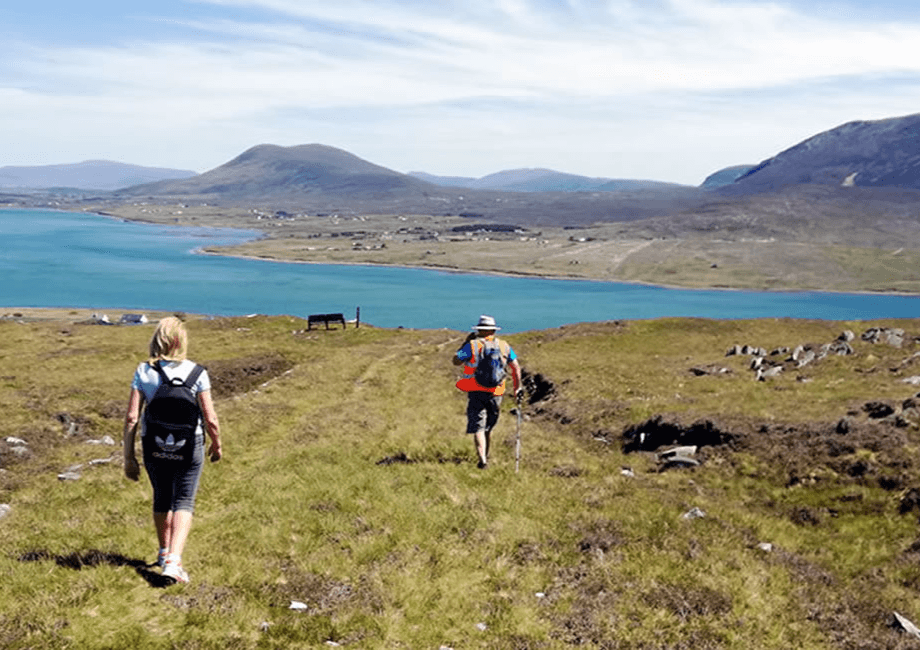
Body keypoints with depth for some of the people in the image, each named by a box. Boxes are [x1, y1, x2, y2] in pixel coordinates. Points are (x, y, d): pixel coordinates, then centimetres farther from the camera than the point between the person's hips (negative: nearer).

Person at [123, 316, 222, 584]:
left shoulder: (143, 372, -6)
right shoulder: (196, 372, -10)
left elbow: (131, 418, -7)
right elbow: (210, 418, -8)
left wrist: (128, 457, 0)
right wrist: (217, 445, 10)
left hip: (154, 446, 2)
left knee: (162, 499, 22)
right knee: (183, 502, 6)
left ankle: (164, 553, 39)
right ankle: (173, 560, -10)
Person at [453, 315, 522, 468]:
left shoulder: (473, 345, -7)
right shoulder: (504, 346, 5)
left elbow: (456, 361, 0)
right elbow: (516, 368, 6)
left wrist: (465, 343, 8)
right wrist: (517, 388, 13)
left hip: (476, 392, -4)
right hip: (496, 393, 4)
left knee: (478, 427, -4)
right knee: (488, 427, 20)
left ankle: (482, 460, -18)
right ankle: (485, 456, 32)